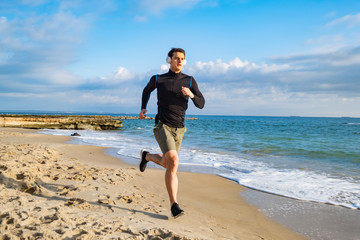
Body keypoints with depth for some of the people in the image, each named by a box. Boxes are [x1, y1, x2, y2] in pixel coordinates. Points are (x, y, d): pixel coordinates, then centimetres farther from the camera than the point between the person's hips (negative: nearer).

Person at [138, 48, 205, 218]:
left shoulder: (190, 81, 5)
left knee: (170, 166, 14)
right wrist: (143, 108, 12)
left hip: (178, 129, 4)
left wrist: (191, 95, -18)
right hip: (162, 126, -4)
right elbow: (147, 90, 25)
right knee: (173, 160, -25)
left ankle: (147, 156, 45)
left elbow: (201, 104, 2)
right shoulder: (158, 79, 3)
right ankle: (174, 205, -17)